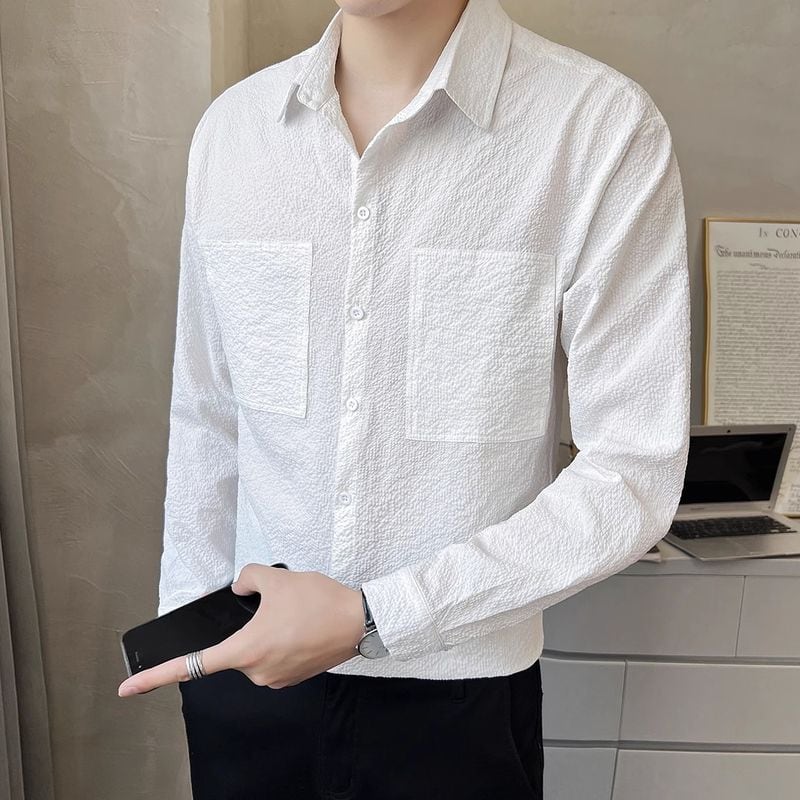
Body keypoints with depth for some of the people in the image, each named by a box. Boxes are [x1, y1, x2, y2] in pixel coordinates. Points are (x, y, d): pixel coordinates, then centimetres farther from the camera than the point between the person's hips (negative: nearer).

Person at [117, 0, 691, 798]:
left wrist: (372, 619, -18)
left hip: (457, 696, -2)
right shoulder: (230, 125, -3)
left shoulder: (603, 126, -15)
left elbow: (632, 477, -14)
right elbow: (206, 418, 4)